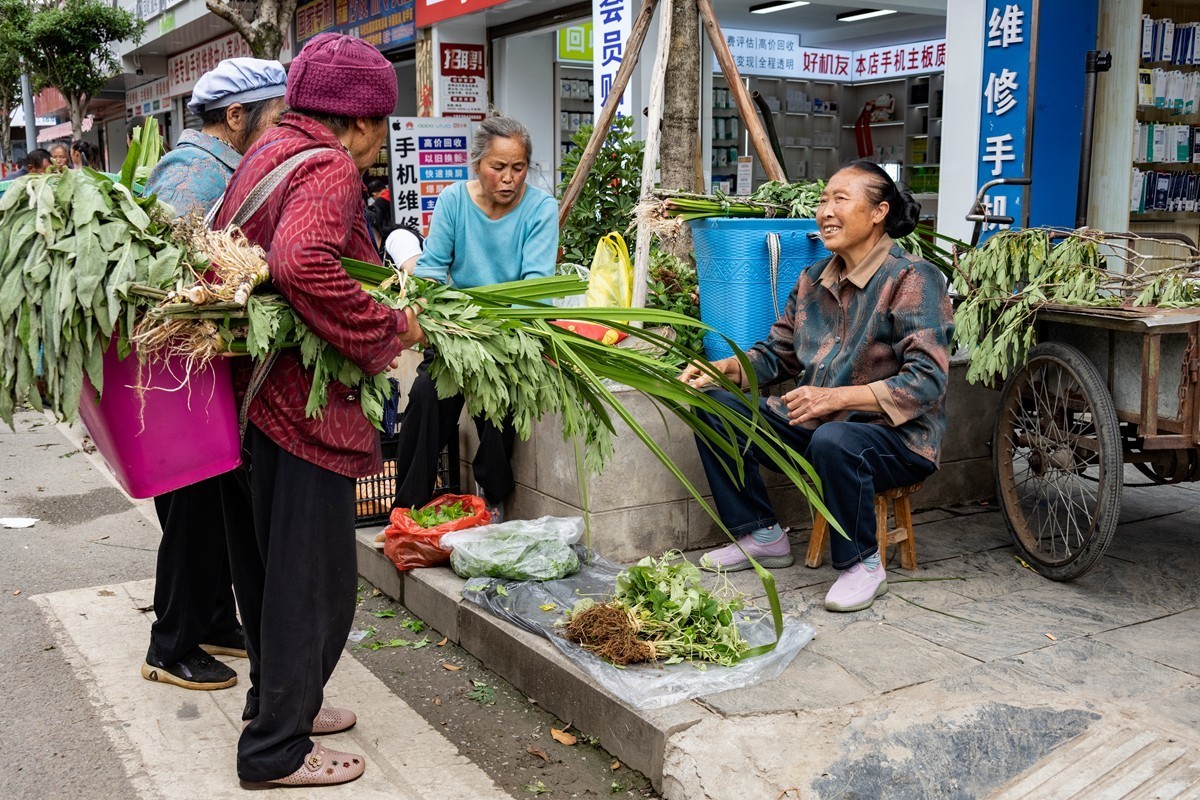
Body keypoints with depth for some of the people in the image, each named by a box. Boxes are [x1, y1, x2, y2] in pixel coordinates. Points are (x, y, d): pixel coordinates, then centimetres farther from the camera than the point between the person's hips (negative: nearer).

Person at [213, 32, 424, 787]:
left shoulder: (266, 153, 13)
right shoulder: (329, 169, -16)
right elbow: (301, 264, -34)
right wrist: (386, 330, -23)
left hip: (244, 396, 10)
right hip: (300, 409, -10)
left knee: (269, 568, 22)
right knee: (315, 581, 4)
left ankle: (279, 704, 39)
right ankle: (277, 748, 17)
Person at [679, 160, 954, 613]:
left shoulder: (912, 280, -14)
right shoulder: (814, 280, 10)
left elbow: (926, 381, -23)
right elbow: (777, 353, 16)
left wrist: (836, 397, -32)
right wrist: (723, 368, -4)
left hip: (897, 437, -7)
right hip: (814, 423, 7)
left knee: (833, 440, -40)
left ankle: (863, 564, -13)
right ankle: (762, 535, 7)